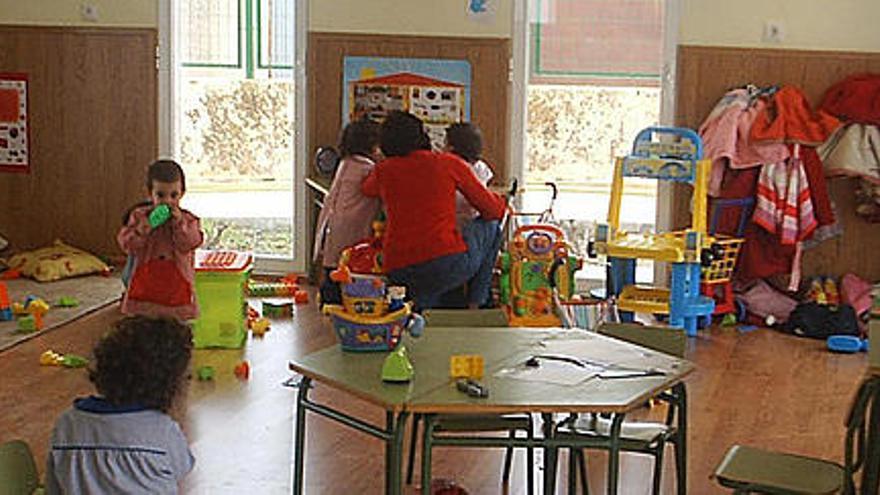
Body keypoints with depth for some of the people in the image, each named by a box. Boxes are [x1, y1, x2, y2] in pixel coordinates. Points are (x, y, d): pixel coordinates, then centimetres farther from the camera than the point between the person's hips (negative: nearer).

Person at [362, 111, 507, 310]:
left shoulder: (383, 170, 10)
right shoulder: (449, 163, 4)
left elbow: (366, 189, 37)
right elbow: (492, 210, 11)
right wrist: (501, 201, 35)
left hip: (397, 273, 4)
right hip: (447, 264, -4)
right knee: (490, 226, 22)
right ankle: (475, 305, 19)